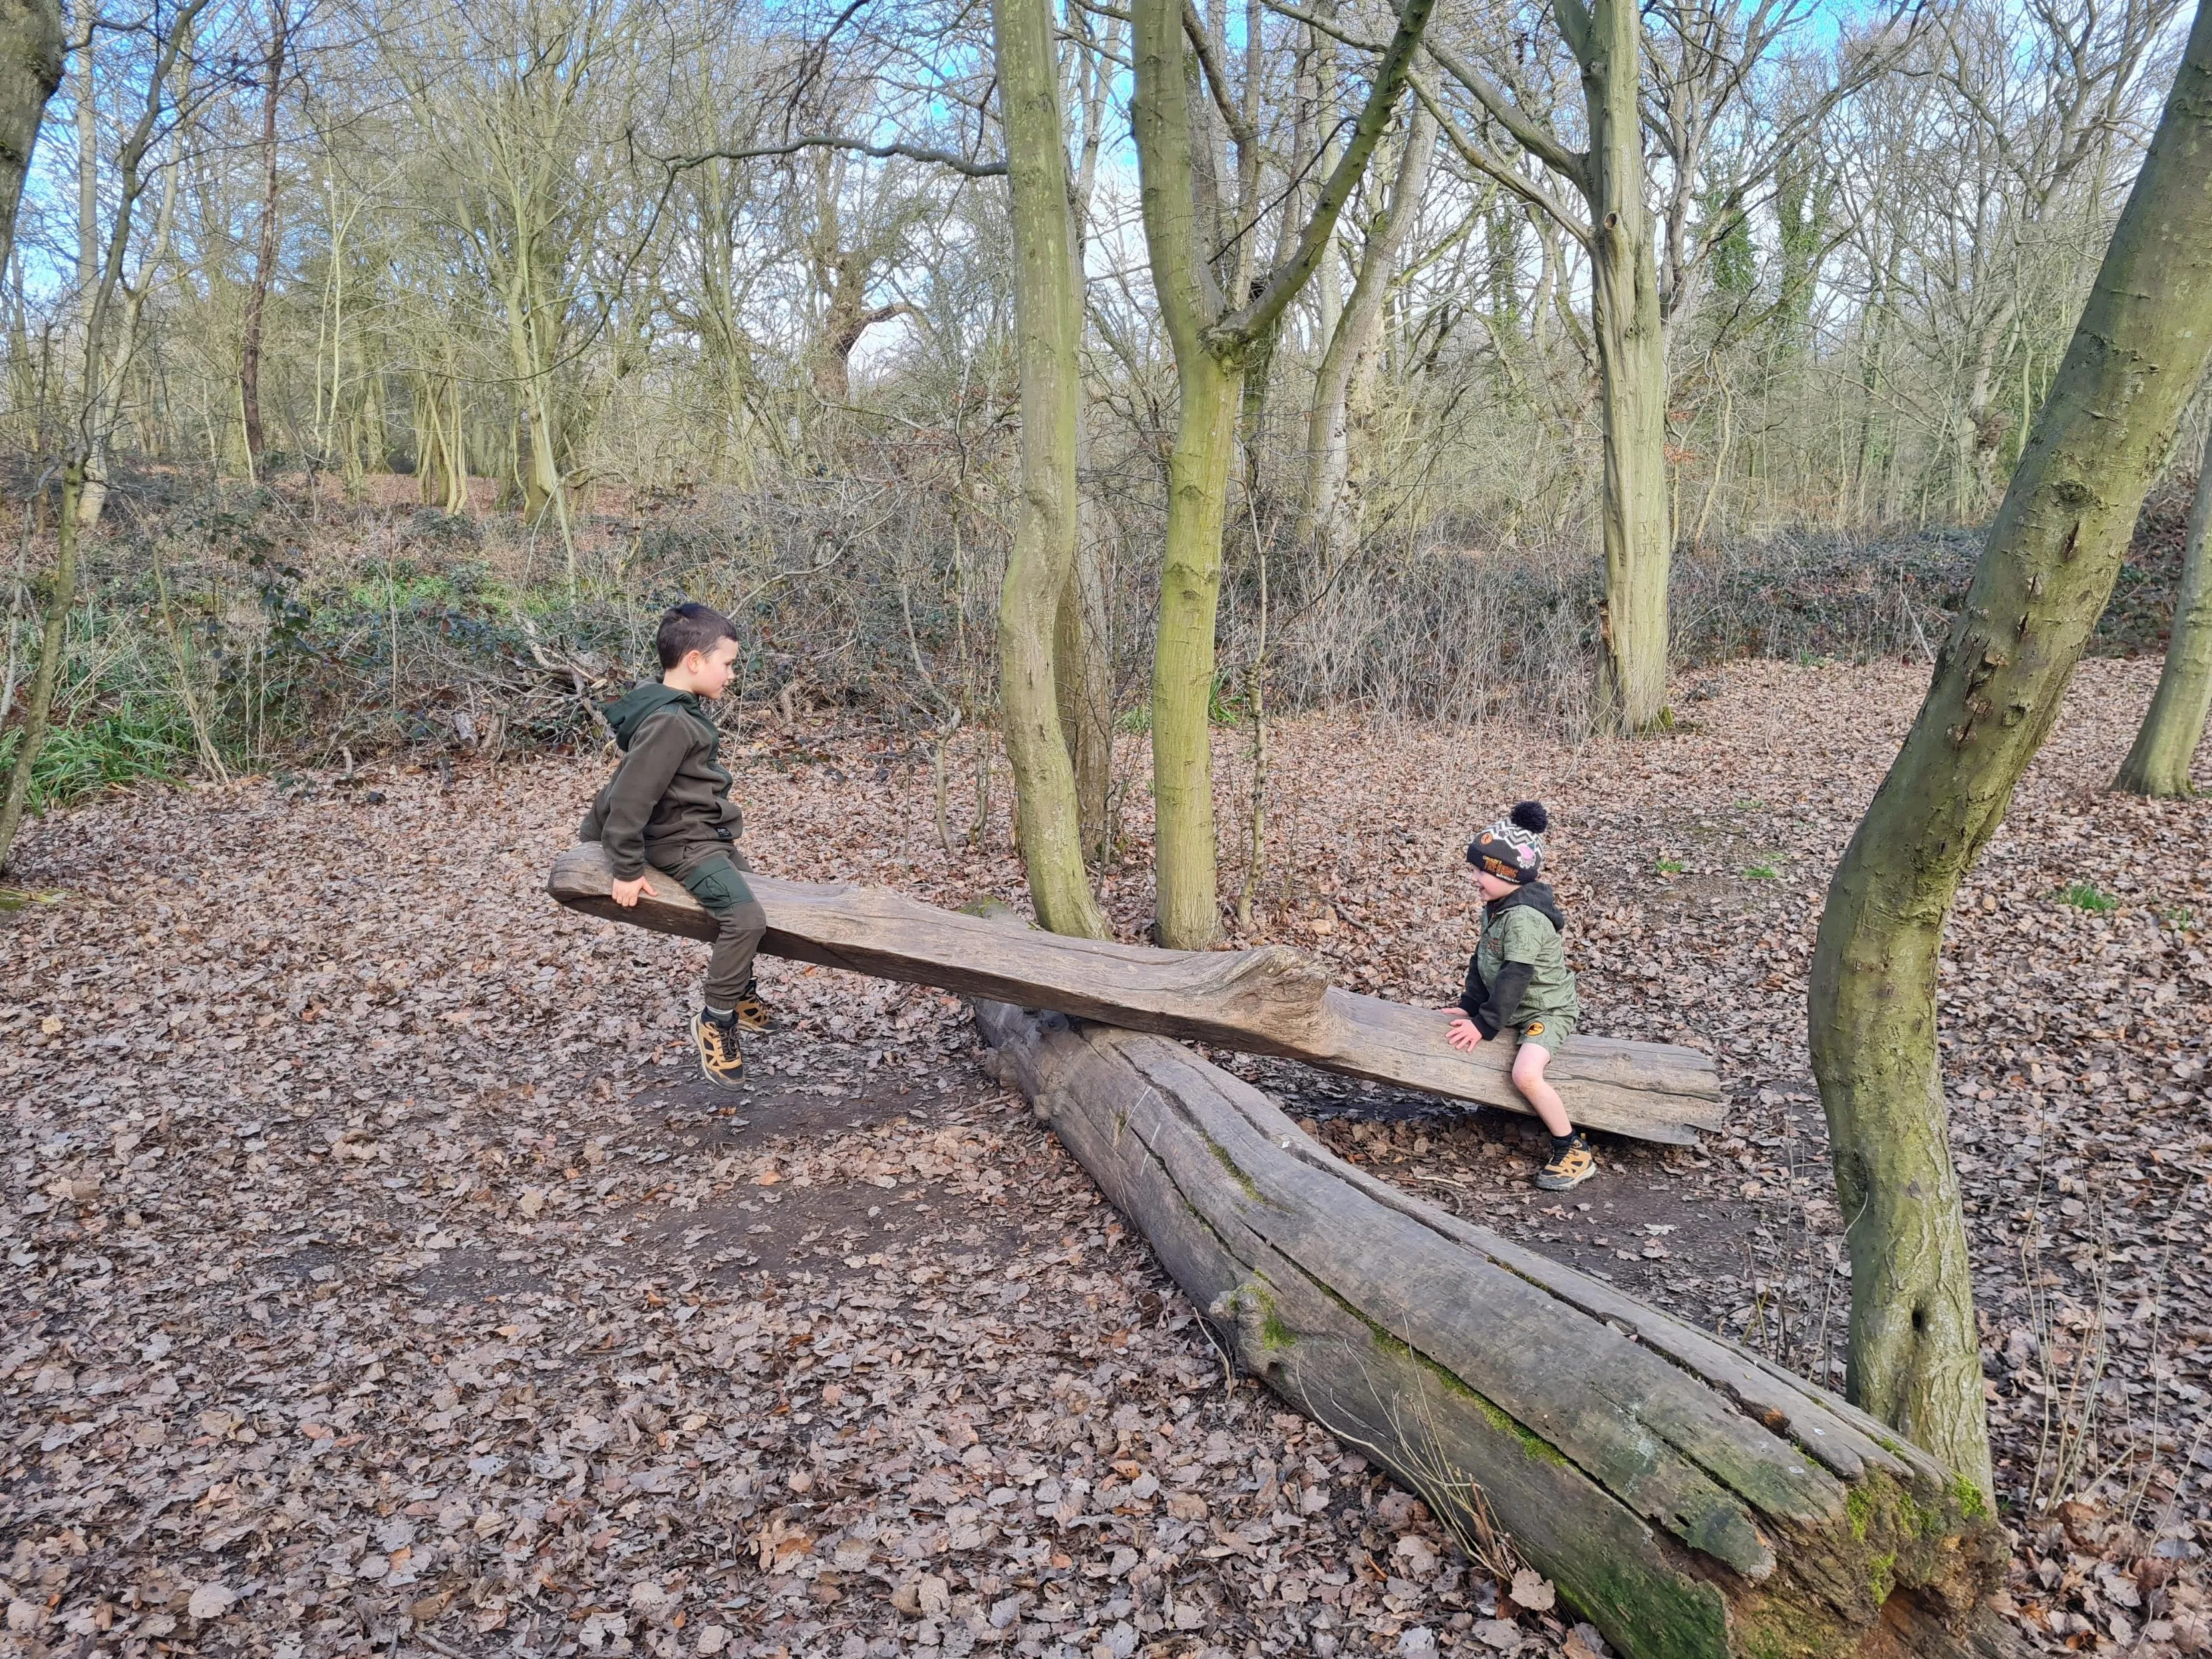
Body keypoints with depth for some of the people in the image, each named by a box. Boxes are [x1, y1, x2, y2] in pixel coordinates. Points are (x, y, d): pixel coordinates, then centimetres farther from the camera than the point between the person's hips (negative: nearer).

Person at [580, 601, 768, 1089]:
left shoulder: (680, 711, 7)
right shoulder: (670, 723, -24)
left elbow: (623, 783, 17)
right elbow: (631, 796, -24)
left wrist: (594, 830, 26)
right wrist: (628, 869, -18)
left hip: (711, 836, 11)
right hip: (686, 843, -11)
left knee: (746, 896, 26)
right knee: (747, 917, -24)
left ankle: (740, 991, 42)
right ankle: (716, 1022, -8)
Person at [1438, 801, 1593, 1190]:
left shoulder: (1524, 917, -27)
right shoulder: (1496, 908, 3)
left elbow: (1515, 977, -28)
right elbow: (1483, 960, 10)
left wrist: (1485, 1024, -25)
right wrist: (1470, 1006, 4)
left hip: (1548, 1010, -11)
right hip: (1513, 1008, 11)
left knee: (1526, 1075, -32)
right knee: (1442, 1020, 14)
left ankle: (1575, 1154, -16)